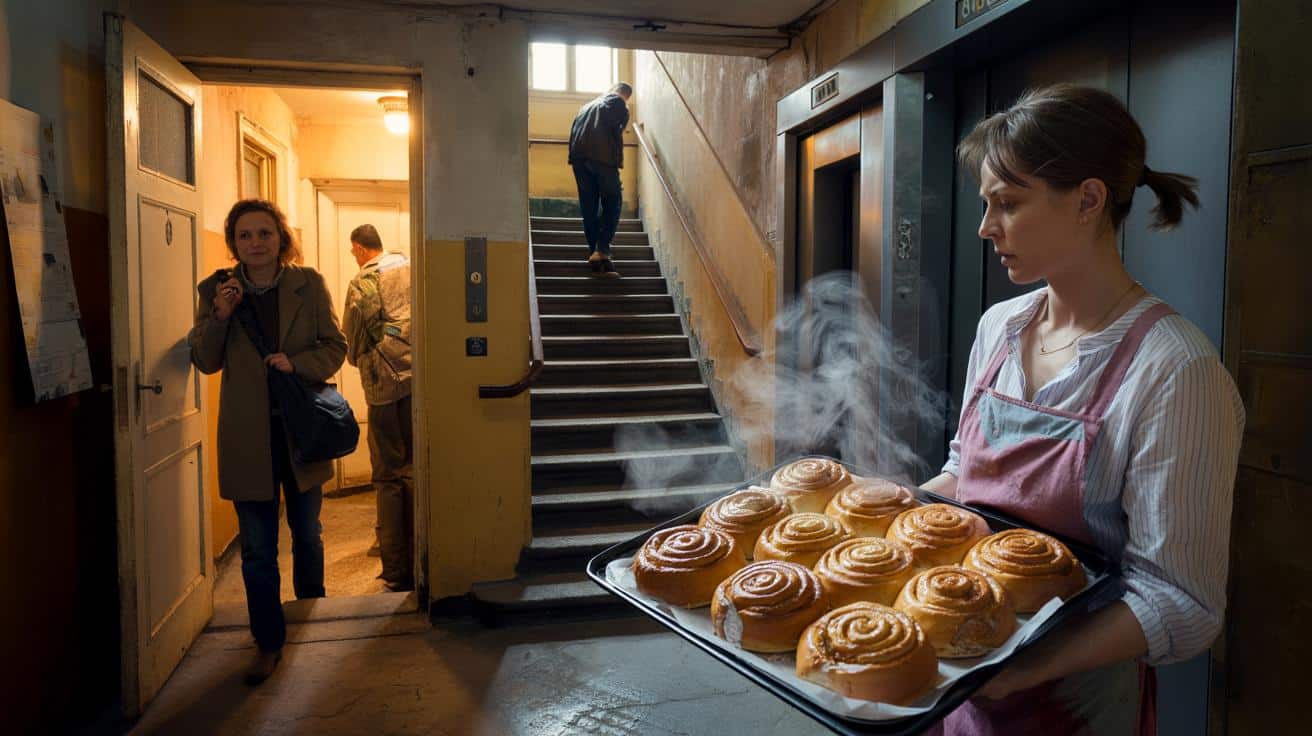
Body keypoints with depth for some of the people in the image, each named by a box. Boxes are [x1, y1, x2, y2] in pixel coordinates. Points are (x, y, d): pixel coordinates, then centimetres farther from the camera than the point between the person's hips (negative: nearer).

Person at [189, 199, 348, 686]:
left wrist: (296, 364, -20)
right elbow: (205, 362, 0)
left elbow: (335, 346, -2)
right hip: (247, 435, 0)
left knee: (307, 531, 20)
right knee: (257, 548, 5)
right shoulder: (216, 290, -2)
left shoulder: (309, 284, -4)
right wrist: (220, 316, -16)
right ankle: (268, 643, 18)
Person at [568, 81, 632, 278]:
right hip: (602, 157, -6)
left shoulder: (587, 105, 30)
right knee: (612, 204, 0)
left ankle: (593, 252, 10)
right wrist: (619, 160, 6)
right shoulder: (618, 104, 11)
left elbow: (574, 131, 21)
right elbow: (616, 132, -1)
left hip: (579, 157, 6)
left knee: (588, 208, 10)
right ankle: (602, 251, -14)